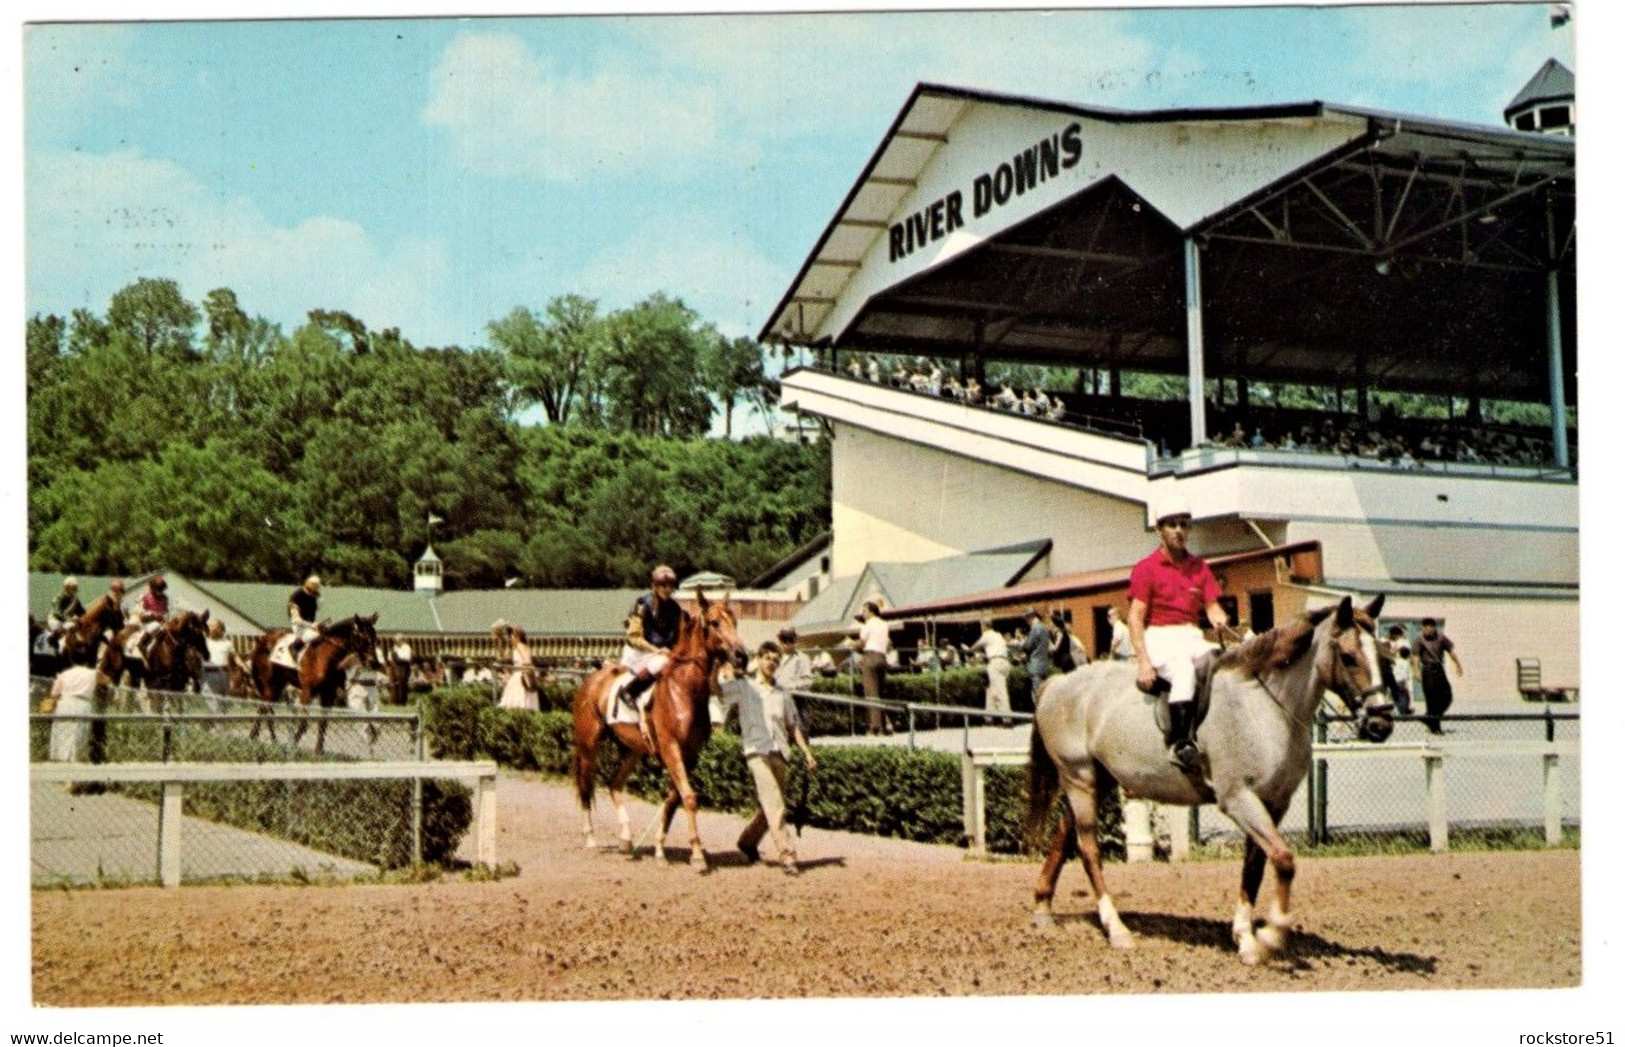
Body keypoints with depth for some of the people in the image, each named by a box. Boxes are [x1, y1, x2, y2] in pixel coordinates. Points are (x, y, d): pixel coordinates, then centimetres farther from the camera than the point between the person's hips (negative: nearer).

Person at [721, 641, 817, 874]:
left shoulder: (783, 694, 19)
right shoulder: (743, 686, 10)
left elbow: (794, 726, 19)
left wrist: (807, 752, 9)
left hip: (780, 754, 5)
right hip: (757, 751, -5)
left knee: (769, 807, 11)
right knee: (774, 804, -18)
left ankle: (748, 842, 33)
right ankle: (786, 853, -24)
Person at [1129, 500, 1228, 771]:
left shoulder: (1199, 566, 16)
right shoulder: (1146, 568, 2)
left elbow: (1212, 606, 12)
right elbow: (1135, 617, -4)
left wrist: (1220, 620, -14)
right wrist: (1143, 661, -15)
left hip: (1192, 639, 5)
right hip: (1158, 639, -5)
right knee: (1184, 667, -37)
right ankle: (1180, 743, -40)